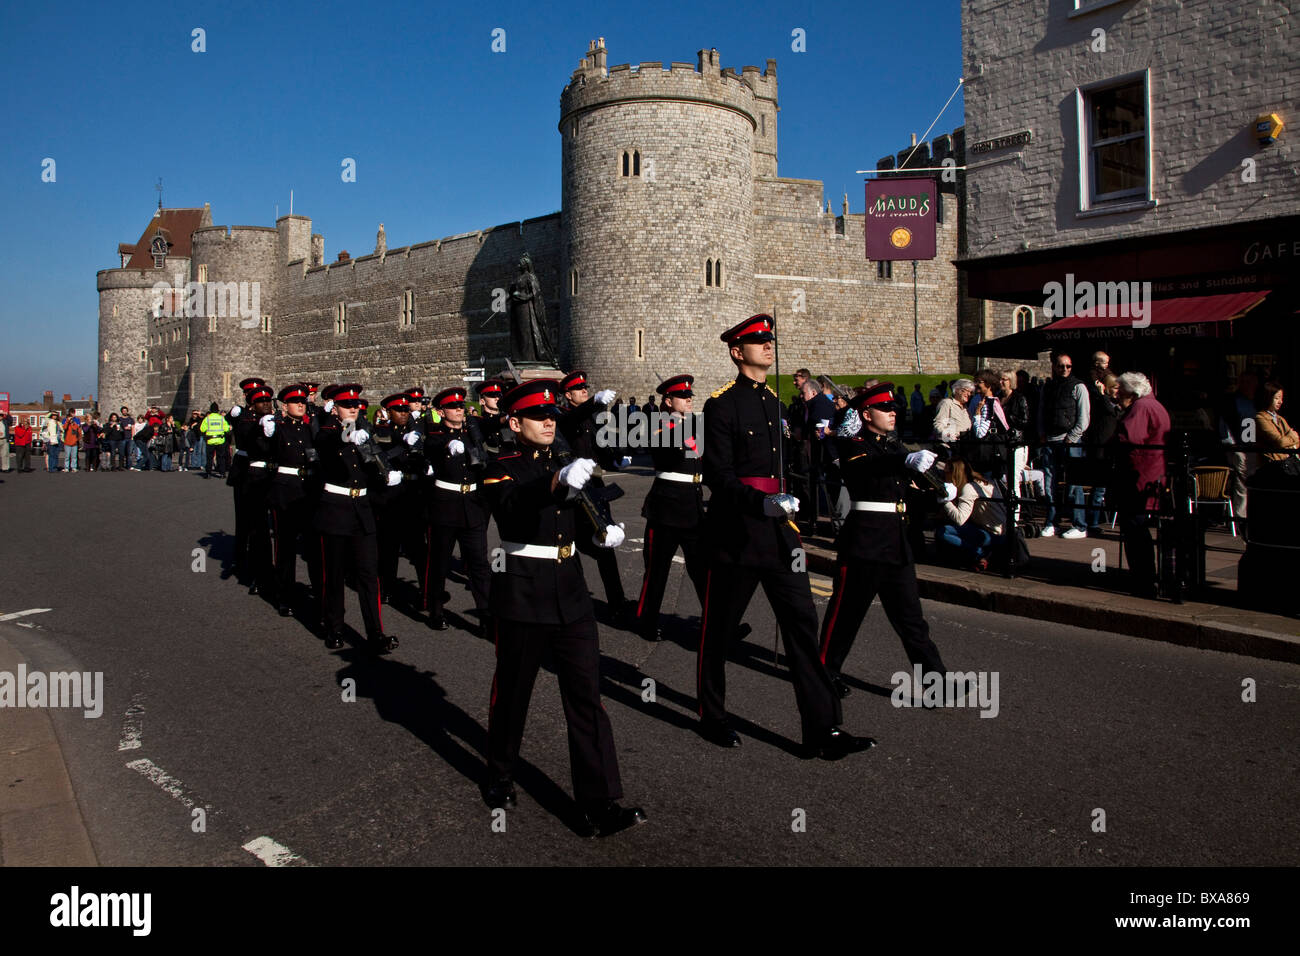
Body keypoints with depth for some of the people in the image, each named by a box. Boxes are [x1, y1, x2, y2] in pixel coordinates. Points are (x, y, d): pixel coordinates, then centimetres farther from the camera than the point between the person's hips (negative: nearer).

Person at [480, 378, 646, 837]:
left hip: (572, 598, 5)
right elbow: (512, 511, -28)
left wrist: (602, 533, 0)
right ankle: (499, 777, 36)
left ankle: (599, 806, 4)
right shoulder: (502, 469, -6)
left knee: (587, 697, 1)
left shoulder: (566, 465, 13)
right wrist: (558, 483, -44)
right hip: (521, 599, -5)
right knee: (512, 694, 11)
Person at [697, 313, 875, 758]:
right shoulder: (722, 404, -9)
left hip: (779, 532, 7)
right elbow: (717, 475, -15)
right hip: (736, 533, -6)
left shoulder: (775, 401, 14)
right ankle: (712, 718, 26)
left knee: (802, 623, 2)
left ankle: (823, 730, 6)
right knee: (719, 629, 8)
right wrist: (761, 503, -28)